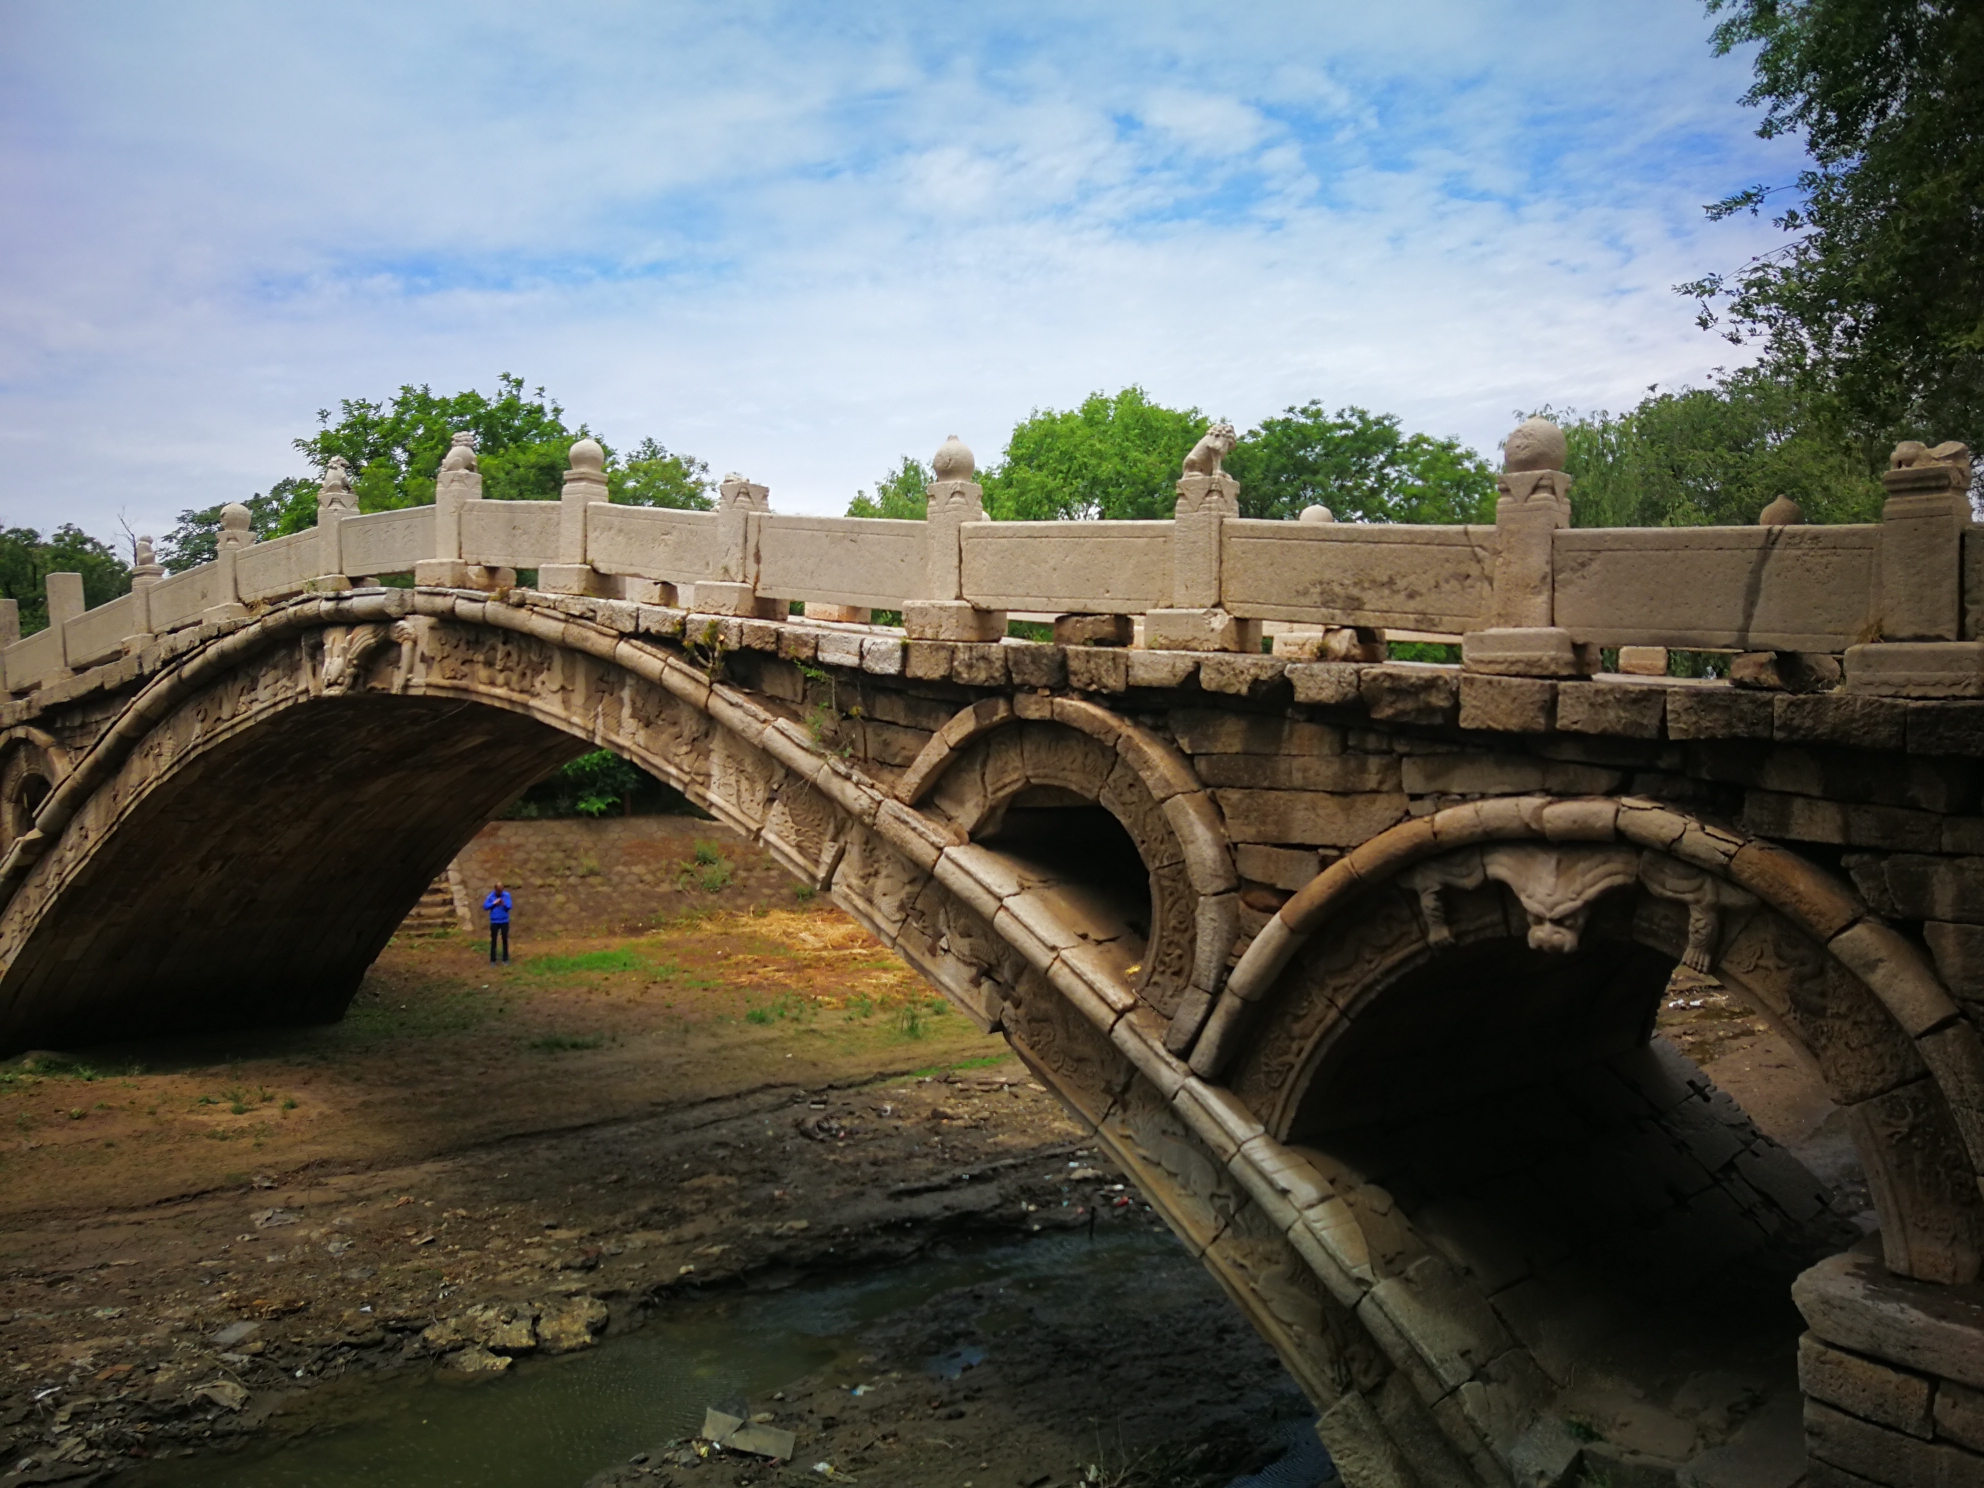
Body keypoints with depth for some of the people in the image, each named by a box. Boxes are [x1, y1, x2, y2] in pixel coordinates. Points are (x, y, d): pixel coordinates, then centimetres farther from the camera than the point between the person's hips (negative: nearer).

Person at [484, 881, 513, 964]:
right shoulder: (491, 896, -3)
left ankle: (505, 959, 17)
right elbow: (485, 906, -7)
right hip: (494, 921, 0)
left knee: (505, 940, 7)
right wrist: (494, 903, -17)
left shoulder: (507, 895, -4)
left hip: (504, 921, 0)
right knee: (493, 940, 3)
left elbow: (509, 906, -10)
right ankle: (492, 960, 9)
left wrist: (504, 904, -29)